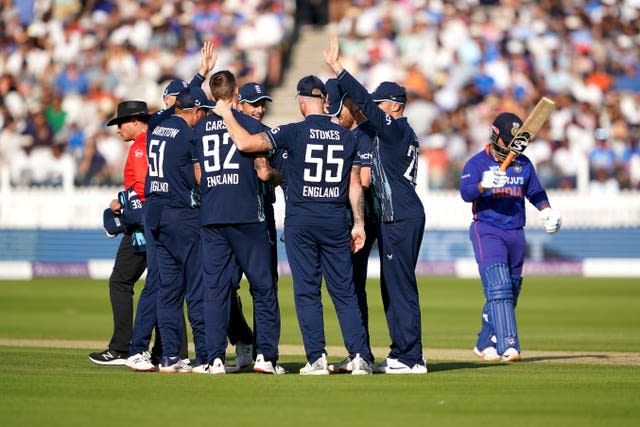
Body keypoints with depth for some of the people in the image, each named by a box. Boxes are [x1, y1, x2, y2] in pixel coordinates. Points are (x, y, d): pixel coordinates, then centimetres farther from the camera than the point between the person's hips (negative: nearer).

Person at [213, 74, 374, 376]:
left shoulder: (294, 133, -8)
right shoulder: (346, 137, 5)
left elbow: (245, 143, -13)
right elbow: (355, 184, 7)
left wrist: (227, 114, 2)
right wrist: (359, 224, 12)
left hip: (300, 221, -3)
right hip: (335, 222, 3)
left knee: (307, 291, 2)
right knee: (344, 291, 6)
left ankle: (317, 359, -2)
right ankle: (360, 357, 0)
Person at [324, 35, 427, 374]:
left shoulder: (396, 130, -11)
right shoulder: (402, 133, 18)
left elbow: (364, 102, -19)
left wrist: (337, 67, -19)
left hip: (402, 218, -11)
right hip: (394, 217, 11)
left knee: (400, 286, -10)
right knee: (391, 286, 13)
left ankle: (411, 358, -11)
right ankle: (401, 354, 17)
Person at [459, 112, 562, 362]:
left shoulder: (523, 163, 12)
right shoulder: (477, 163, -4)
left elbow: (535, 192, 18)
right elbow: (466, 192, -18)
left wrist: (547, 211, -1)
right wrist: (483, 185, -39)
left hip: (516, 233, 6)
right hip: (487, 231, -6)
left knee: (510, 292, 9)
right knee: (498, 286, -19)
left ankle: (485, 344, 22)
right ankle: (507, 344, -27)